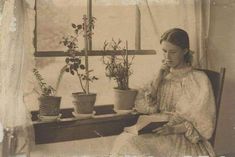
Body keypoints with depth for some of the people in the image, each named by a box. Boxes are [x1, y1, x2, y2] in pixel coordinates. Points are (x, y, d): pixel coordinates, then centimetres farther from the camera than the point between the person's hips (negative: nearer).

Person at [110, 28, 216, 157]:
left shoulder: (199, 79, -2)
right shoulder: (164, 76, 16)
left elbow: (203, 124, -5)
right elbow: (142, 107, 5)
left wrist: (174, 129, -20)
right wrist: (159, 78, -2)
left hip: (186, 138, -5)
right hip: (160, 131, 5)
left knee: (135, 143, -29)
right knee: (124, 140, -25)